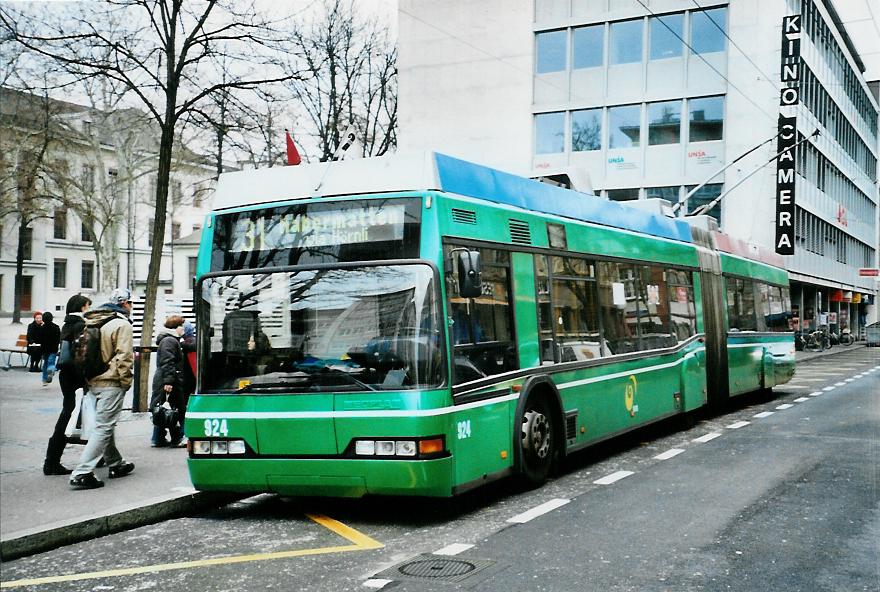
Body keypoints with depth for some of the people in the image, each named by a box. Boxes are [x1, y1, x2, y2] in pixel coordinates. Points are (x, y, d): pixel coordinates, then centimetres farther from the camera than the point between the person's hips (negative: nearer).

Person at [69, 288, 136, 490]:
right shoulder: (122, 324, -13)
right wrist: (126, 381, -9)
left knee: (105, 425, 20)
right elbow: (124, 356, -17)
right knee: (103, 427, -7)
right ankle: (82, 473, -13)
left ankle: (116, 464, 33)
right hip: (111, 383, -9)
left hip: (93, 382, 9)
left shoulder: (94, 322, 12)